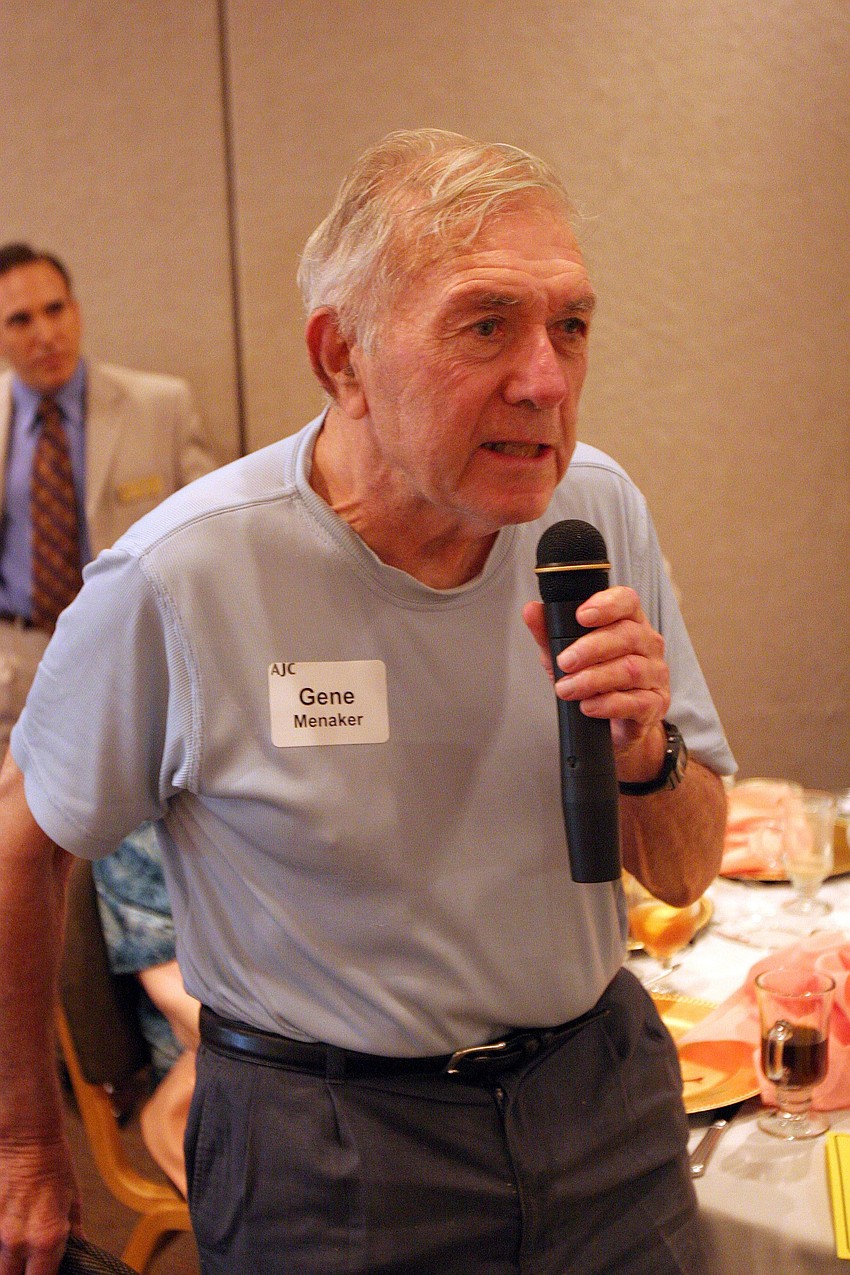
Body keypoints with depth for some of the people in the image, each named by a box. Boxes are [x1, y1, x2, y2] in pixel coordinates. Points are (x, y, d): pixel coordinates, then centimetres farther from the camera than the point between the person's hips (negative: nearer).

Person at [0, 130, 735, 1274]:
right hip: (321, 1155, -4)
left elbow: (686, 877, 0)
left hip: (603, 1096, 4)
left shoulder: (600, 509, -10)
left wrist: (643, 755, -23)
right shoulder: (179, 577, -23)